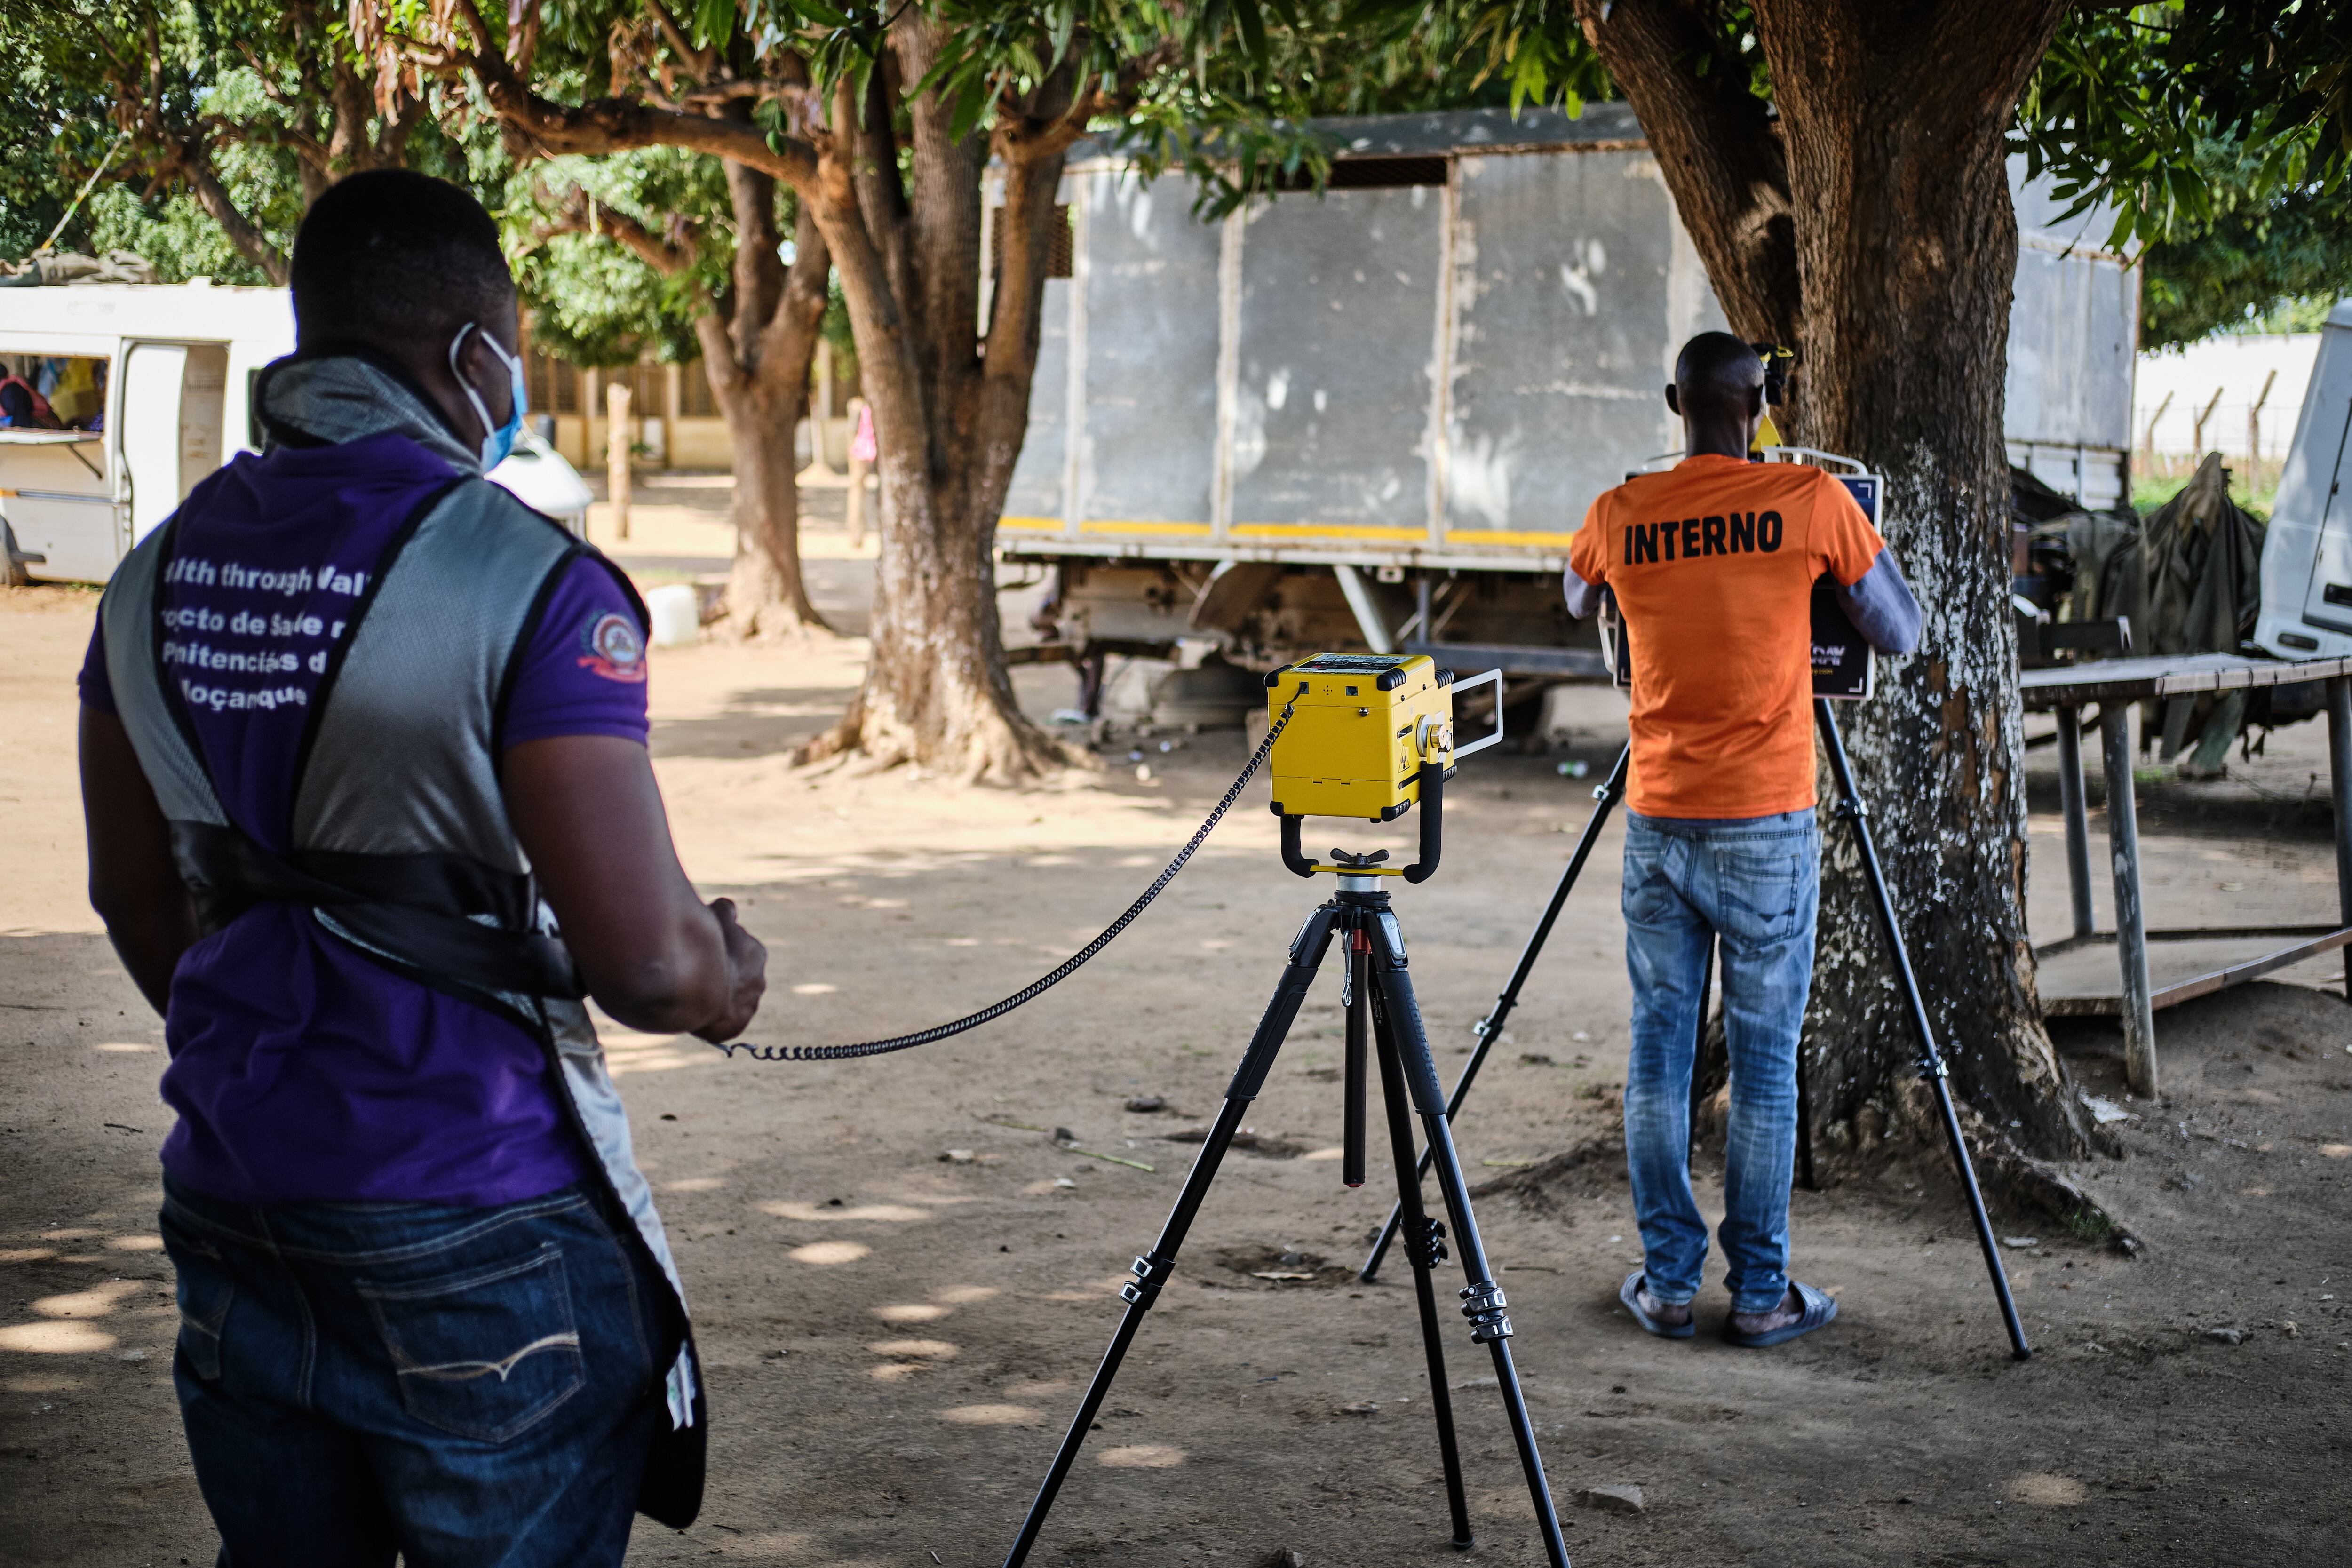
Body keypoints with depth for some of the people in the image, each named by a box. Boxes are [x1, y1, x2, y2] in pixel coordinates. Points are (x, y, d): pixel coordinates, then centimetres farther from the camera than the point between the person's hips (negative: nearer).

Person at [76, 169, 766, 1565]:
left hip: (234, 1191, 6)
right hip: (476, 1218, -6)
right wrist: (729, 980, 3)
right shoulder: (530, 585, -16)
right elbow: (646, 961, -20)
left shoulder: (161, 574, 4)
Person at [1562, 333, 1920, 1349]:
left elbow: (1575, 603, 23)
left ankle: (1668, 1283, 14)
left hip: (1658, 825, 3)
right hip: (1767, 829, -2)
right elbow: (1900, 637, 3)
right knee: (1765, 1064, 4)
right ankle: (1761, 1294, 9)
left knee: (1658, 1057, 9)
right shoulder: (1811, 503, -7)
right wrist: (1866, 545, 19)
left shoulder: (1619, 518, 1)